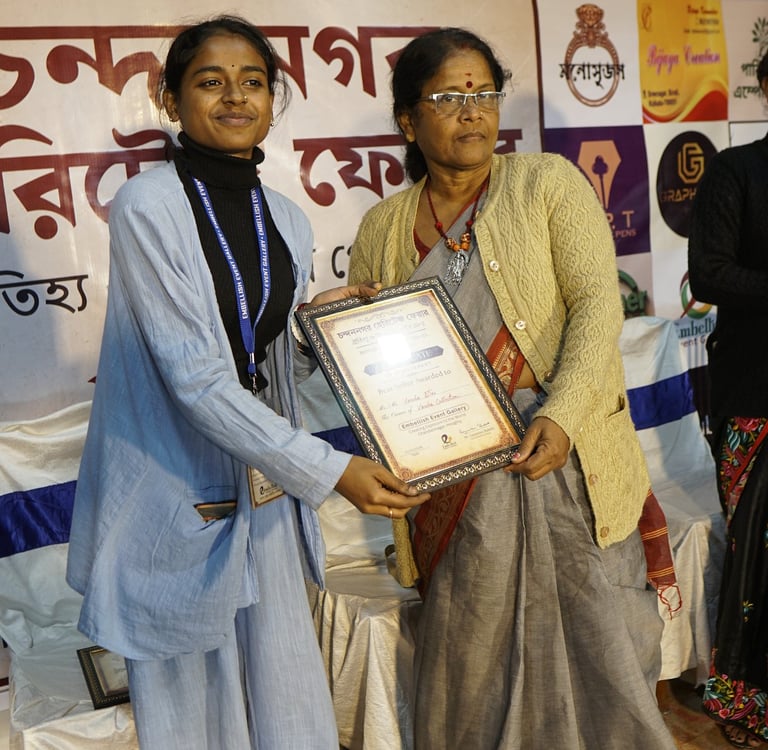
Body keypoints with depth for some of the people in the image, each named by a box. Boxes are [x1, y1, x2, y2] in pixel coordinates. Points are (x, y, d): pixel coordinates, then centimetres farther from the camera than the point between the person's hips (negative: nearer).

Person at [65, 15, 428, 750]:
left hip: (265, 498, 6)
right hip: (177, 504, -5)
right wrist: (328, 469, -22)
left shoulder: (285, 220, 6)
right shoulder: (145, 208, -14)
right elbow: (195, 377, -20)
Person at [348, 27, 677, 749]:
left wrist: (563, 415, -22)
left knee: (594, 633, 5)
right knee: (473, 655, 10)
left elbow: (598, 302, -9)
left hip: (564, 454, -2)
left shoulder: (549, 183, 2)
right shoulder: (381, 229, 9)